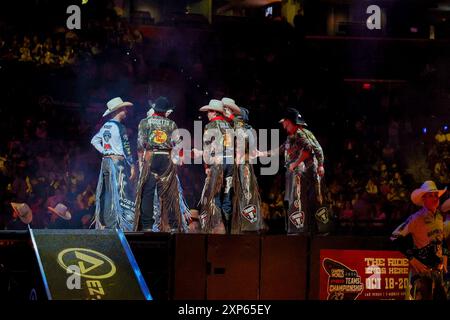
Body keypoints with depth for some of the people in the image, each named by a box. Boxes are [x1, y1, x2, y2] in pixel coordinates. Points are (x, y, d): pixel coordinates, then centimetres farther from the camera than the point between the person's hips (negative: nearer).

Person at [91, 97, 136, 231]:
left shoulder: (105, 126, 12)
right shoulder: (119, 127, -12)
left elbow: (94, 141, 20)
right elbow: (126, 148, -15)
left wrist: (105, 152, 13)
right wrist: (132, 165, -12)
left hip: (106, 161, 8)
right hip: (118, 162, -8)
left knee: (107, 194, 10)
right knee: (122, 195, -8)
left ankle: (104, 224, 12)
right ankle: (123, 226, -12)